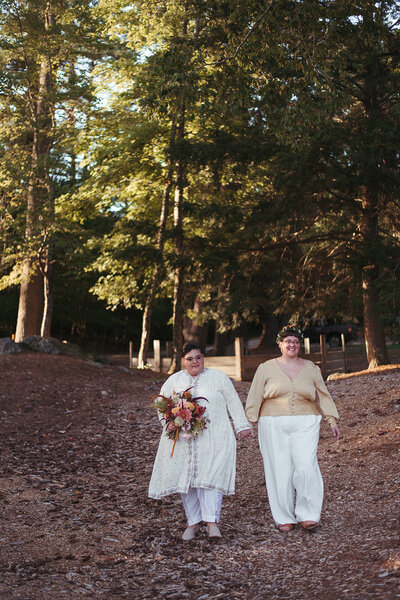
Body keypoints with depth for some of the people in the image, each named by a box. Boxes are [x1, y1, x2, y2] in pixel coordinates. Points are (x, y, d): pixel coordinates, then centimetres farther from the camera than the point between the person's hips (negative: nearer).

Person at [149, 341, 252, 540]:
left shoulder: (218, 377, 9)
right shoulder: (174, 380, 13)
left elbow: (233, 403, 11)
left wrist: (242, 426, 7)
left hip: (213, 439, -2)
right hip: (183, 440, 2)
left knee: (210, 476, -14)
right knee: (185, 477, 1)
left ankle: (212, 522, -11)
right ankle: (193, 522, 13)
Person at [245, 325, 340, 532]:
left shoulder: (311, 368, 12)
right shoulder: (266, 368, 8)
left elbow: (323, 396, 16)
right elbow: (255, 398, 8)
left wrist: (332, 421, 9)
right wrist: (249, 423, 1)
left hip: (305, 425, 1)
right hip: (274, 427, 0)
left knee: (306, 467, -14)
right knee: (280, 471, -2)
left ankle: (307, 514, -3)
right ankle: (284, 517, 10)